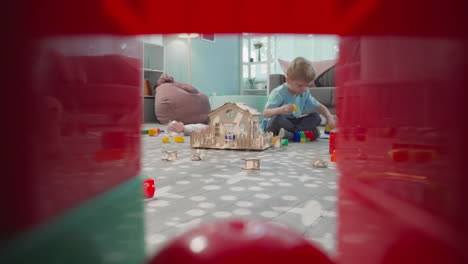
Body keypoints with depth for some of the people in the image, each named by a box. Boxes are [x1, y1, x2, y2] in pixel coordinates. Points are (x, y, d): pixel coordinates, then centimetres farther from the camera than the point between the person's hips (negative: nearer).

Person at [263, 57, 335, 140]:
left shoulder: (305, 93, 1)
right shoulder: (278, 93, -20)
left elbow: (319, 107, 8)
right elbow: (265, 113, -27)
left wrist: (329, 117, -11)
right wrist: (279, 110, -47)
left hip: (293, 122, 7)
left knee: (316, 117, -8)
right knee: (277, 118, -39)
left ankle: (291, 133, -23)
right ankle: (299, 132, -18)